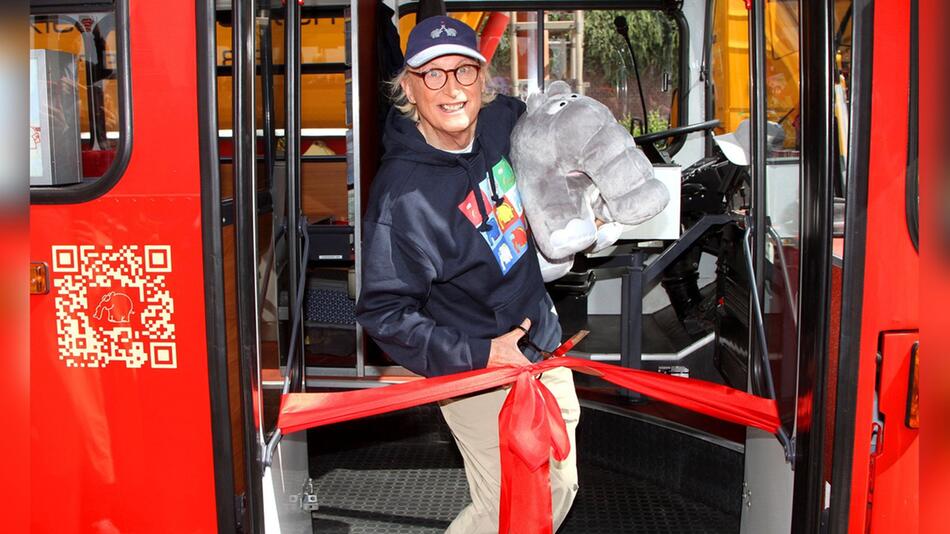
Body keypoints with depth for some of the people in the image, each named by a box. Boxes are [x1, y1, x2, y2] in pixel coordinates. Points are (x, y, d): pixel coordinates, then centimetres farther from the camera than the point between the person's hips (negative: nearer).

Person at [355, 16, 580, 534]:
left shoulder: (501, 119, -6)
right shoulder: (403, 194, -26)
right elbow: (383, 312, -23)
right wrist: (481, 354, -26)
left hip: (543, 339, 7)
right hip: (480, 372, -7)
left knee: (560, 488, 18)